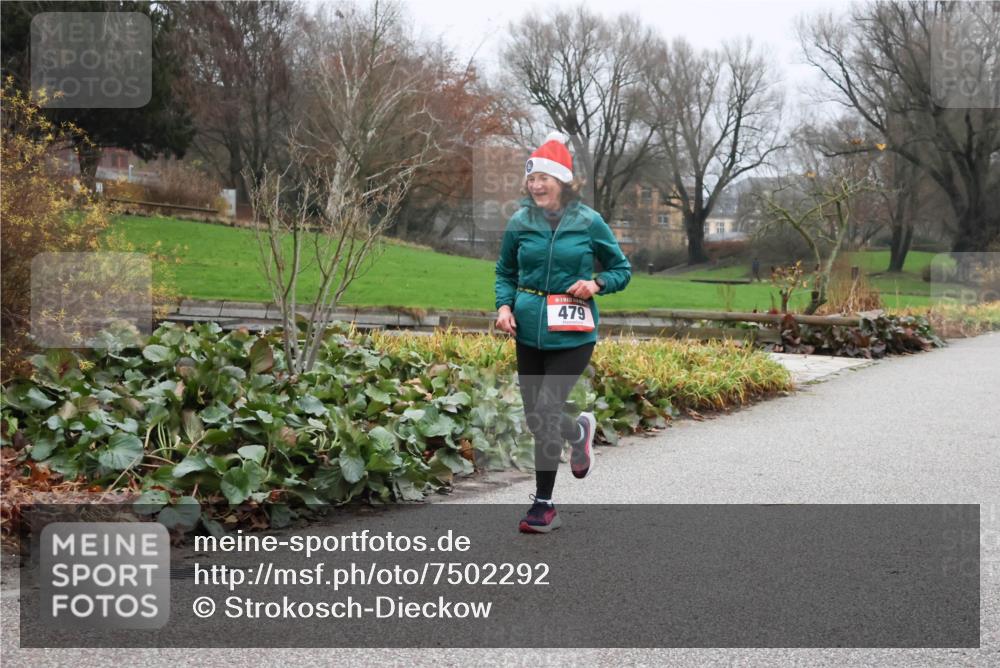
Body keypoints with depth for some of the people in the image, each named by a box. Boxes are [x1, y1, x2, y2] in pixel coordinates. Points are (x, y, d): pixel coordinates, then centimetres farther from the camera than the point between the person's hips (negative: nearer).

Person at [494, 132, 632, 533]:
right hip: (529, 333, 4)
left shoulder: (589, 222, -4)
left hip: (572, 336, -4)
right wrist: (504, 306, -4)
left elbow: (622, 269, 7)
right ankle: (579, 432, 44)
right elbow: (505, 272, 14)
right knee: (536, 420, 9)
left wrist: (596, 284, -13)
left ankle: (543, 503, 7)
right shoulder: (519, 223, 2)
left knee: (545, 413, -12)